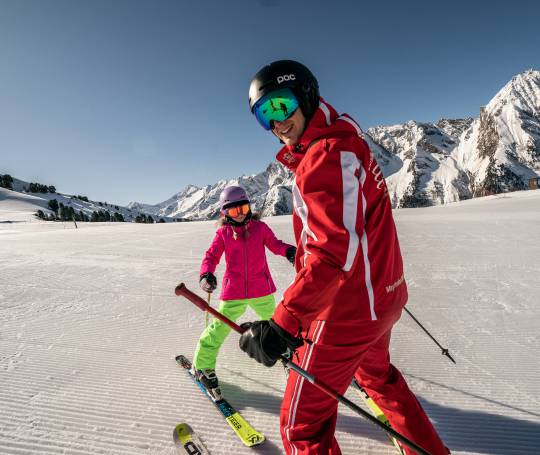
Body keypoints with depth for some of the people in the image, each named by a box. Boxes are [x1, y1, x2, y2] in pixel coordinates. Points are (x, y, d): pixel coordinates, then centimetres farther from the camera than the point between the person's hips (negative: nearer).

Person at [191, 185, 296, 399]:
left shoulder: (260, 227, 0)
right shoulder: (223, 233, -3)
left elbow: (275, 244, 3)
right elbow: (211, 256, -6)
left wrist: (288, 250, -18)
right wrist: (206, 274, -25)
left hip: (261, 289, 3)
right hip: (234, 292, -2)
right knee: (219, 328, -5)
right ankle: (203, 366, 18)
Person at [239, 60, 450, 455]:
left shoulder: (327, 153, -21)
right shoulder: (343, 141, 9)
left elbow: (336, 249, -31)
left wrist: (283, 323, -33)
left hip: (347, 309, -10)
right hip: (382, 297, 10)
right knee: (377, 374, 35)